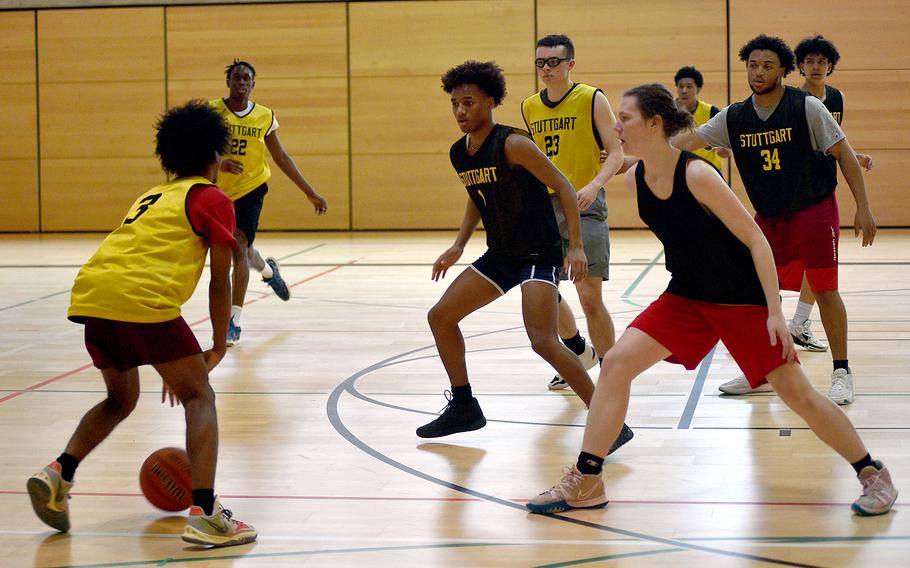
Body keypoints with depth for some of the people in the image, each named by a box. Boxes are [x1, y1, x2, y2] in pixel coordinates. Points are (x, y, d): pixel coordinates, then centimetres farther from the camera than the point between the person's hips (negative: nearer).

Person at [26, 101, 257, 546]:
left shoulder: (152, 197, 32)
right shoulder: (212, 199, 12)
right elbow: (219, 282, 8)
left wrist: (170, 360, 42)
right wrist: (218, 349, 20)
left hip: (90, 295, 7)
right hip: (140, 299, -7)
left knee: (121, 399, 27)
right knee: (199, 397, 4)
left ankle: (59, 473, 9)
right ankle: (204, 515, -9)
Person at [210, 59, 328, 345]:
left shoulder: (265, 116, -2)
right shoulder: (212, 111, -6)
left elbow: (281, 157, 6)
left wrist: (310, 192, 4)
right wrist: (219, 163, -32)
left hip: (251, 187, -2)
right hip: (220, 190, 2)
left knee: (239, 246, -17)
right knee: (241, 248, 19)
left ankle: (234, 321, -15)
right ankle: (268, 270, 56)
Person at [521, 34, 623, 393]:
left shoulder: (592, 100, -6)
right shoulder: (529, 107, 10)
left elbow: (616, 153, -10)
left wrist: (594, 185, -25)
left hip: (583, 206, -6)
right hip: (544, 206, 6)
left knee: (589, 296, -12)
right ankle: (579, 352, 36)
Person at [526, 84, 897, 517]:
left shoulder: (697, 175, -25)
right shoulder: (635, 180, -5)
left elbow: (756, 240, -21)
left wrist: (775, 312, -24)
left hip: (744, 299, -6)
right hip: (686, 297, 6)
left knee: (796, 393, -4)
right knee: (616, 362, -8)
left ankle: (873, 474, 16)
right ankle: (585, 482, -2)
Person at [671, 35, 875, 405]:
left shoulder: (807, 107, -13)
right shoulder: (734, 118, -1)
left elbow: (844, 154, -9)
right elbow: (685, 142, 3)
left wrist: (863, 207, -13)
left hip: (814, 210, -4)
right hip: (768, 217, 5)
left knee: (824, 289, -7)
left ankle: (841, 373, 3)